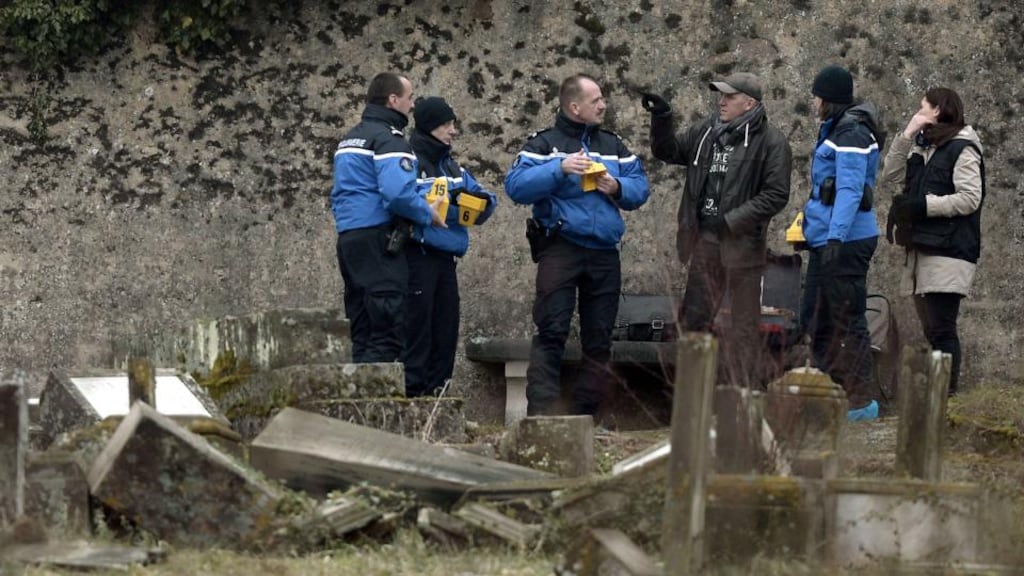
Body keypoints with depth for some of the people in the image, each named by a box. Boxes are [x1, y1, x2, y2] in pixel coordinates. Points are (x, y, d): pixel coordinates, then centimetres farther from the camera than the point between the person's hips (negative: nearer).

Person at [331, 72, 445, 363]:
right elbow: (398, 192, -24)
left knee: (362, 334, 11)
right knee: (387, 333, -12)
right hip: (379, 239, -9)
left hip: (348, 238, 9)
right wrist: (428, 215, -10)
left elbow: (338, 196, 25)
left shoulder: (349, 139, 21)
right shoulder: (389, 138, -10)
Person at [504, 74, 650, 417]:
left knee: (599, 338, 8)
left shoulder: (613, 146, 16)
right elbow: (516, 186, -13)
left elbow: (640, 188, 13)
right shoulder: (544, 144, 0)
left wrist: (618, 188, -8)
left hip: (604, 255, 6)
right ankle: (541, 412, -15)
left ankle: (588, 413, 14)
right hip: (560, 250, -5)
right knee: (552, 333, -12)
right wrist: (560, 169, -23)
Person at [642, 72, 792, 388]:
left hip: (741, 242, -6)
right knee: (695, 315, 13)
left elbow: (776, 195, -14)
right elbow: (668, 151, 17)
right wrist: (662, 119, 0)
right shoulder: (706, 131, 8)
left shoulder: (770, 142, -11)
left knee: (742, 325, 2)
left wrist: (730, 220, -18)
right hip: (703, 240, 6)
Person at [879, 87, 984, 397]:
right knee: (930, 328, 9)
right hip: (921, 249, 9)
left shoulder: (962, 149, -7)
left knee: (942, 329, -12)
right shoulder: (922, 147, 20)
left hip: (948, 252, -9)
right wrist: (905, 137, 8)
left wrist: (923, 205, -16)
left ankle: (948, 393, -13)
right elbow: (890, 176, 17)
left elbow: (970, 198, -14)